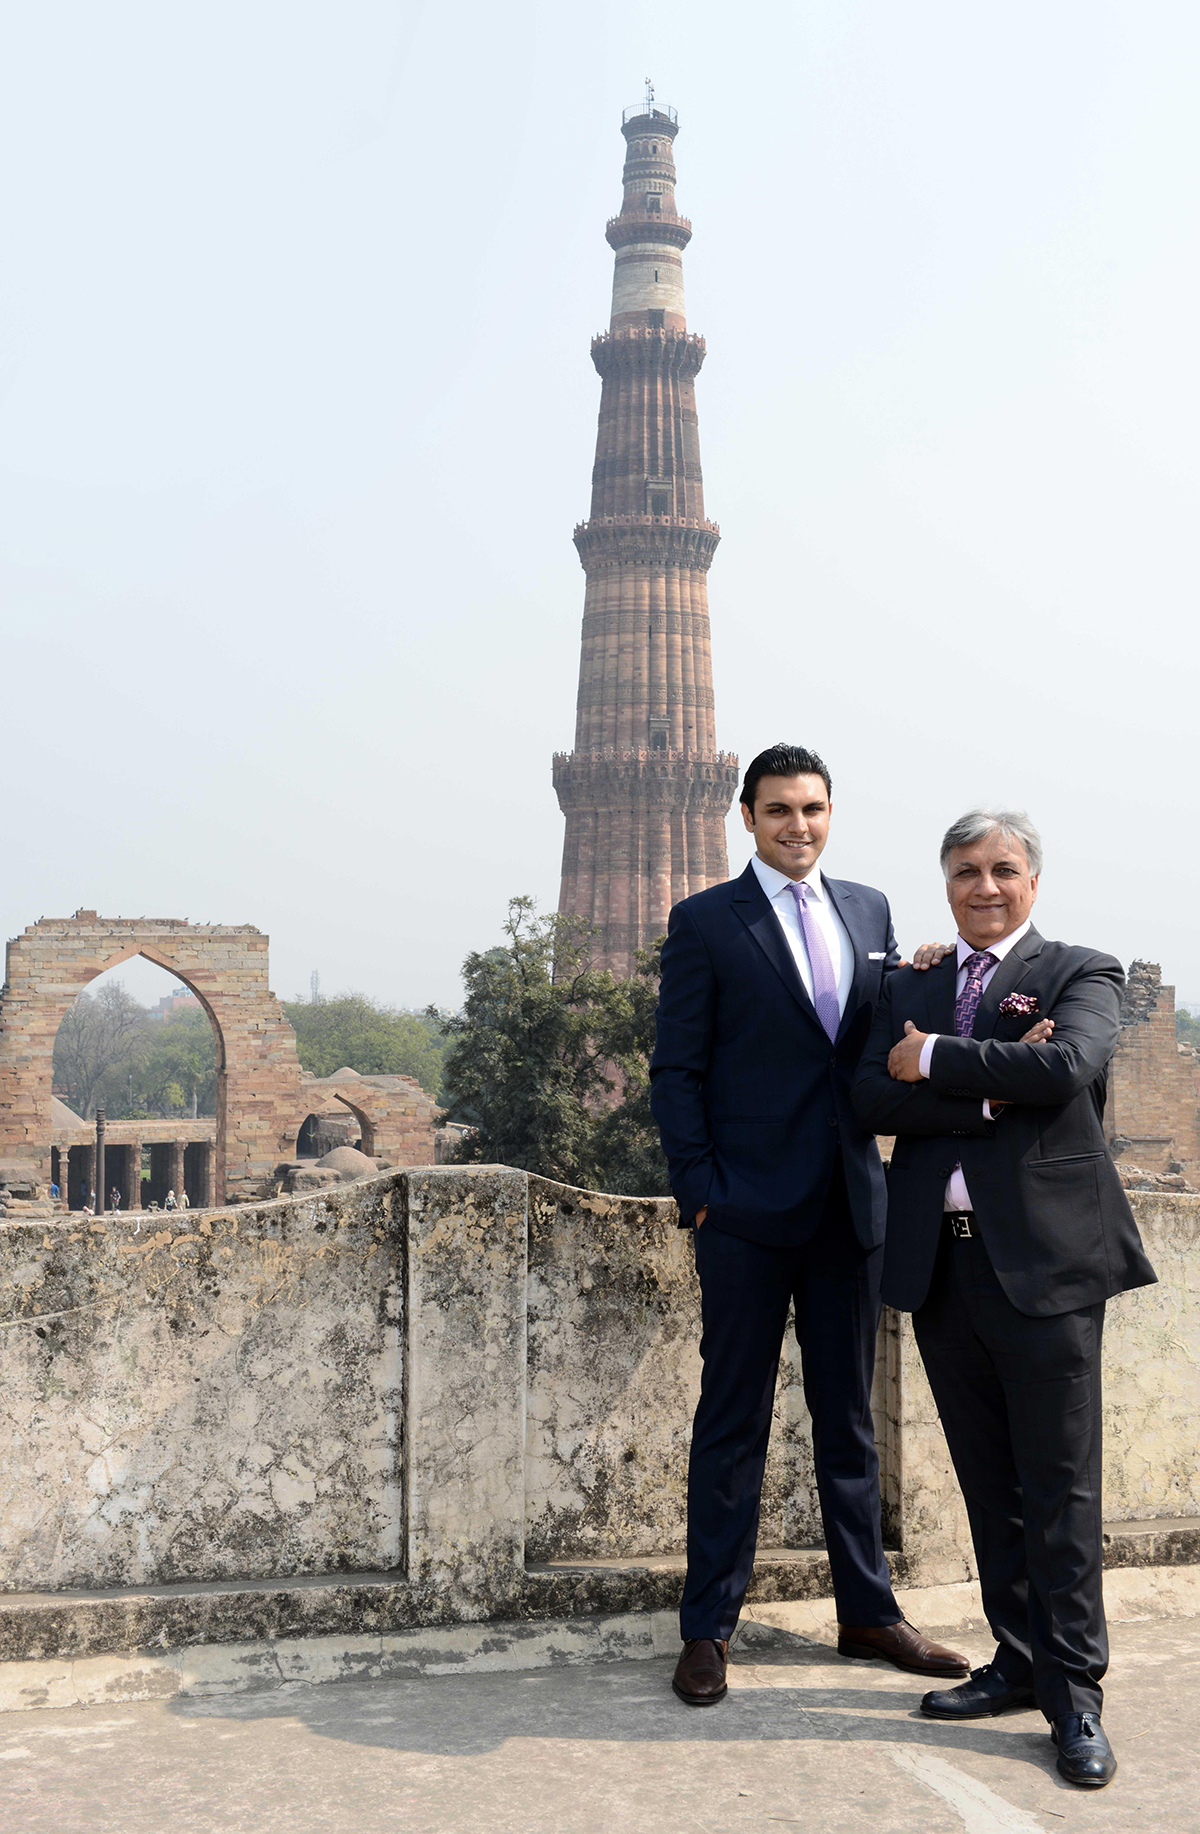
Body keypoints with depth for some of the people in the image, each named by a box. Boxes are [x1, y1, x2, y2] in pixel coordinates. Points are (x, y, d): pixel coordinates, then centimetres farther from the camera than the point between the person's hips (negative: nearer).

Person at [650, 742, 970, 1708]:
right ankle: (708, 1628, 15)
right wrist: (700, 1188, -10)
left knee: (850, 1418, 15)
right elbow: (676, 1071, -4)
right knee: (733, 1421, 4)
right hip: (749, 1210, -4)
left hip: (851, 1205, 4)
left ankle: (868, 1611, 27)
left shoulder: (870, 910, 12)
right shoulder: (705, 921, -2)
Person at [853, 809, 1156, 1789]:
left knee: (1059, 1488, 0)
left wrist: (934, 1060, -9)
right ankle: (1020, 1661, 27)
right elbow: (874, 1099, 0)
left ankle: (1075, 1694, 11)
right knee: (988, 1482, 13)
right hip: (938, 1260, 5)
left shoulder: (1082, 973, 3)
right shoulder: (909, 989, 15)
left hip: (1042, 1258, -4)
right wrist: (993, 1085, -12)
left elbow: (1069, 1065, -18)